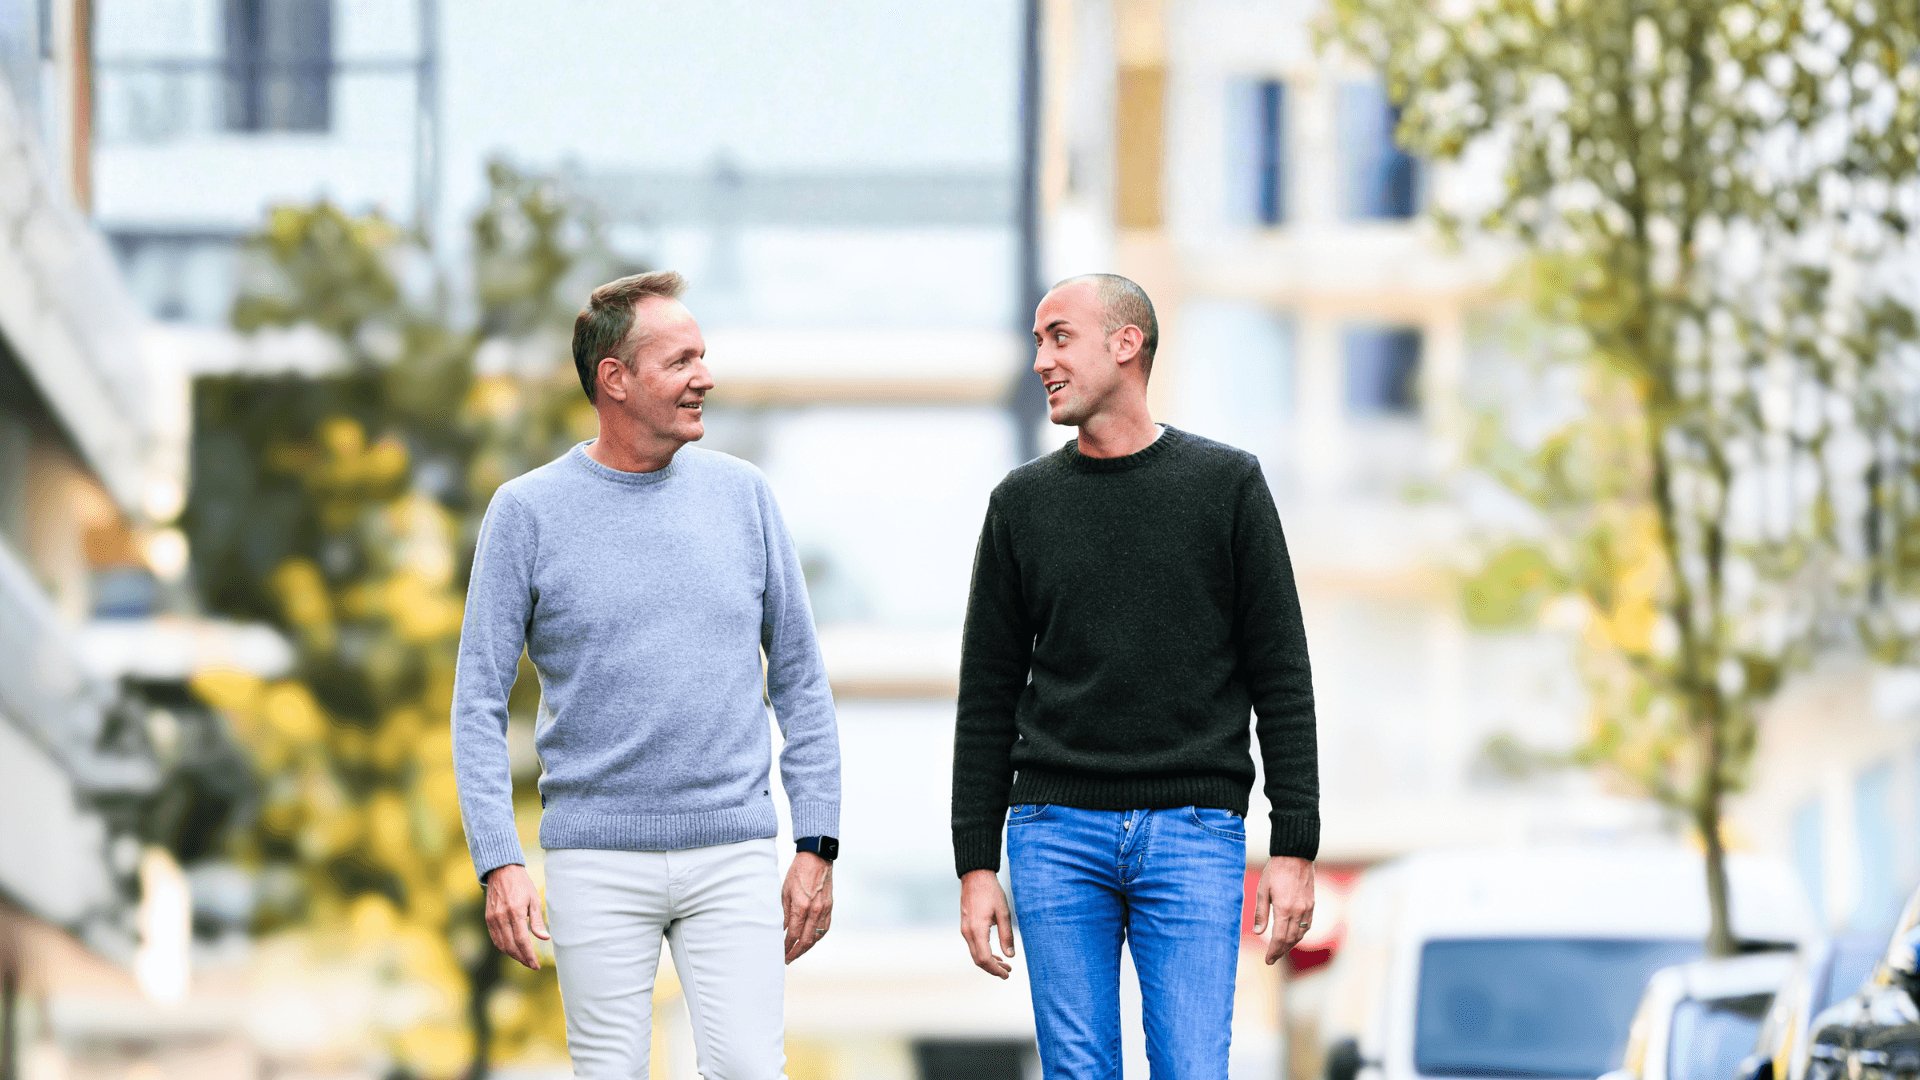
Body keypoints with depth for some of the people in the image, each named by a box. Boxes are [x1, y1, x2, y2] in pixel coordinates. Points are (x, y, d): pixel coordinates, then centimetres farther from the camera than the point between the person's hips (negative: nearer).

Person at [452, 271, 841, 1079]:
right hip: (597, 860, -1)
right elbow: (479, 702, 0)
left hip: (733, 858, 1)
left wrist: (817, 847, 4)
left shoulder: (741, 496, 7)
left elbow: (801, 685, 11)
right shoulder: (529, 512, 0)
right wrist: (499, 864, -10)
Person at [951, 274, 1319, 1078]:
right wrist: (975, 866, 5)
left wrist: (1295, 849, -4)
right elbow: (988, 697, 11)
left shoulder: (1227, 485, 3)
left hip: (1192, 833, -2)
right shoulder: (1023, 503, 9)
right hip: (1057, 831, 2)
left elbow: (1281, 679, 2)